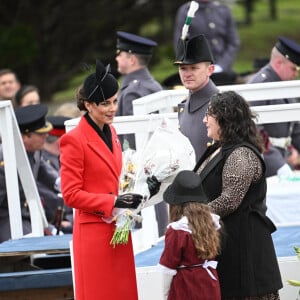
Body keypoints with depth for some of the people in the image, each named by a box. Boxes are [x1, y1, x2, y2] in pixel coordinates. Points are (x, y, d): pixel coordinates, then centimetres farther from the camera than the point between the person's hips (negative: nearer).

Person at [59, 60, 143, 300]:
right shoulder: (74, 140, -12)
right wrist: (113, 202, -19)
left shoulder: (110, 132, 12)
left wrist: (126, 198, 5)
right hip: (93, 232, -8)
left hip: (117, 229, 8)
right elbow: (71, 195, -13)